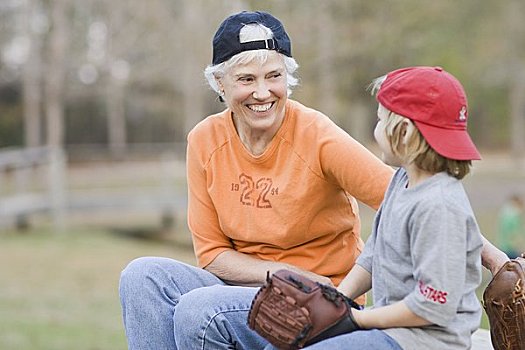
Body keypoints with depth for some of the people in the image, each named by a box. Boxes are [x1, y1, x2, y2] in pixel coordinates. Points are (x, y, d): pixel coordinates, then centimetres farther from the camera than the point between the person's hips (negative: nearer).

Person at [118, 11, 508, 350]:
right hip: (248, 286, 5)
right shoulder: (205, 142, -2)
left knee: (199, 311, -27)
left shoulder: (316, 136, -16)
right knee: (144, 276, -16)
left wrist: (496, 258, -30)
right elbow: (211, 251, 1)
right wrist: (281, 274, -16)